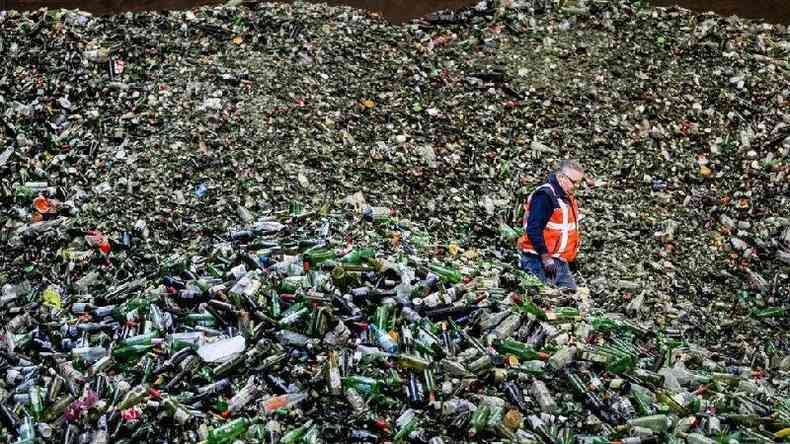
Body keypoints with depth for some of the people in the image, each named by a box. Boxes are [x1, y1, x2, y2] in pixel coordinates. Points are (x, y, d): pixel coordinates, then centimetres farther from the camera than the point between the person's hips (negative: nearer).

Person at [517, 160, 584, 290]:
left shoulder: (568, 197, 16)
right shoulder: (545, 195, -17)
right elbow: (533, 230, -23)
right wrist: (545, 256, -22)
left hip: (560, 261, 10)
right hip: (539, 261, -10)